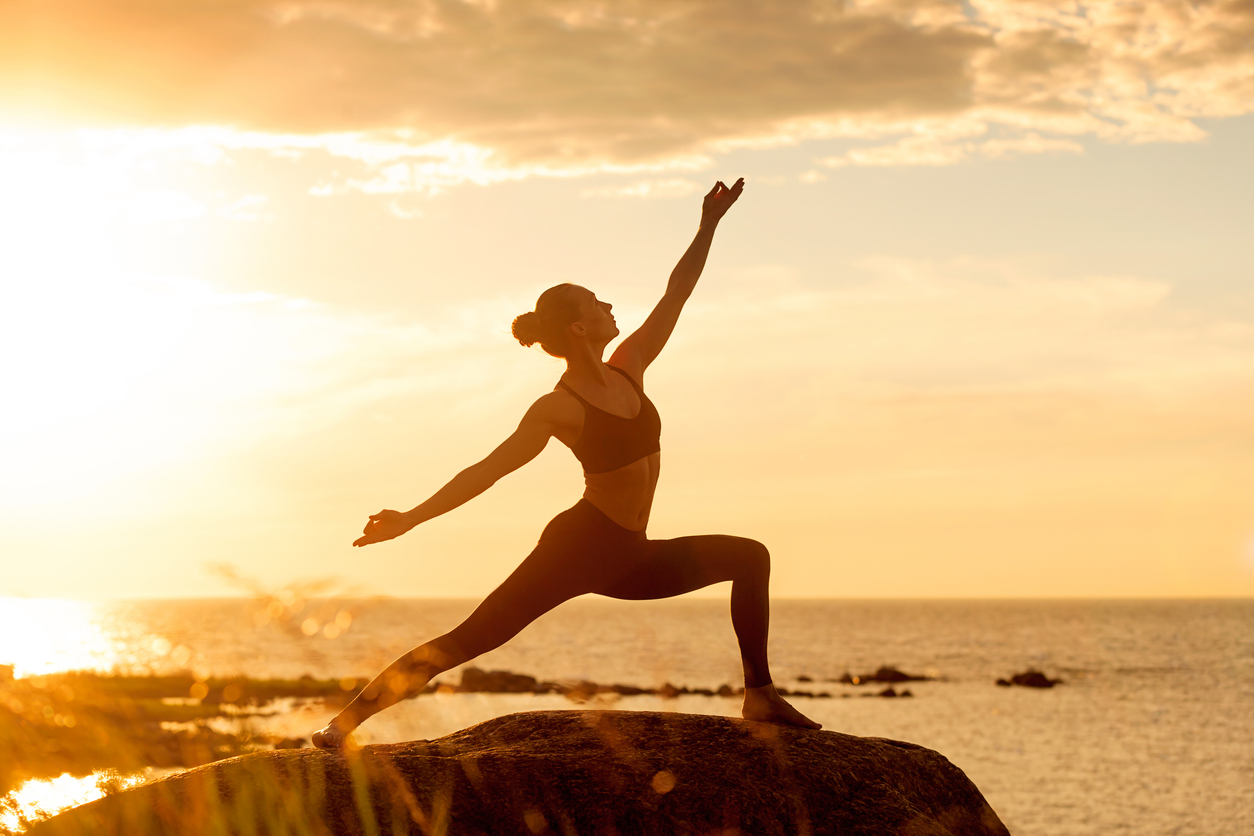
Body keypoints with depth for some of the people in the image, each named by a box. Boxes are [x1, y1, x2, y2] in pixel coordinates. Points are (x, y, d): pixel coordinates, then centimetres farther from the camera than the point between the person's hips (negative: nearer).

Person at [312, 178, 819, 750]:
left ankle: (760, 697, 9)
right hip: (577, 549, -8)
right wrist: (412, 517, -27)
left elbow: (676, 295, 13)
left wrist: (708, 226, 12)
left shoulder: (629, 369, 6)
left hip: (628, 558, 8)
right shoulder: (558, 409, -14)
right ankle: (346, 720, -14)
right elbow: (487, 470, -19)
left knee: (750, 558, 9)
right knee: (469, 640, -16)